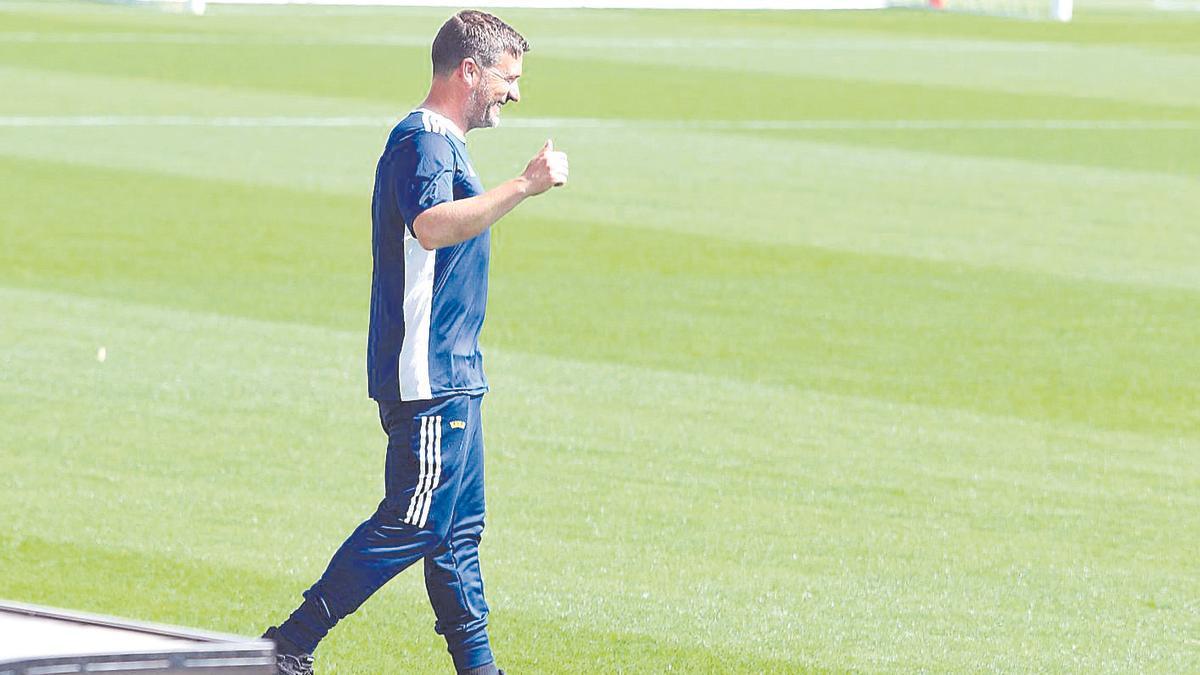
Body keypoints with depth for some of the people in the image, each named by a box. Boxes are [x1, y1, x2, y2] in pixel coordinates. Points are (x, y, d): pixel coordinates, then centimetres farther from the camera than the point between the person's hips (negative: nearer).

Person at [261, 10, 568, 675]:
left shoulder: (439, 142, 19)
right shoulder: (423, 141, -15)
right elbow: (431, 226, -35)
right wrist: (525, 185, -36)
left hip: (452, 374, 11)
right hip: (429, 377, -11)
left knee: (458, 527, 12)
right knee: (413, 523, -10)